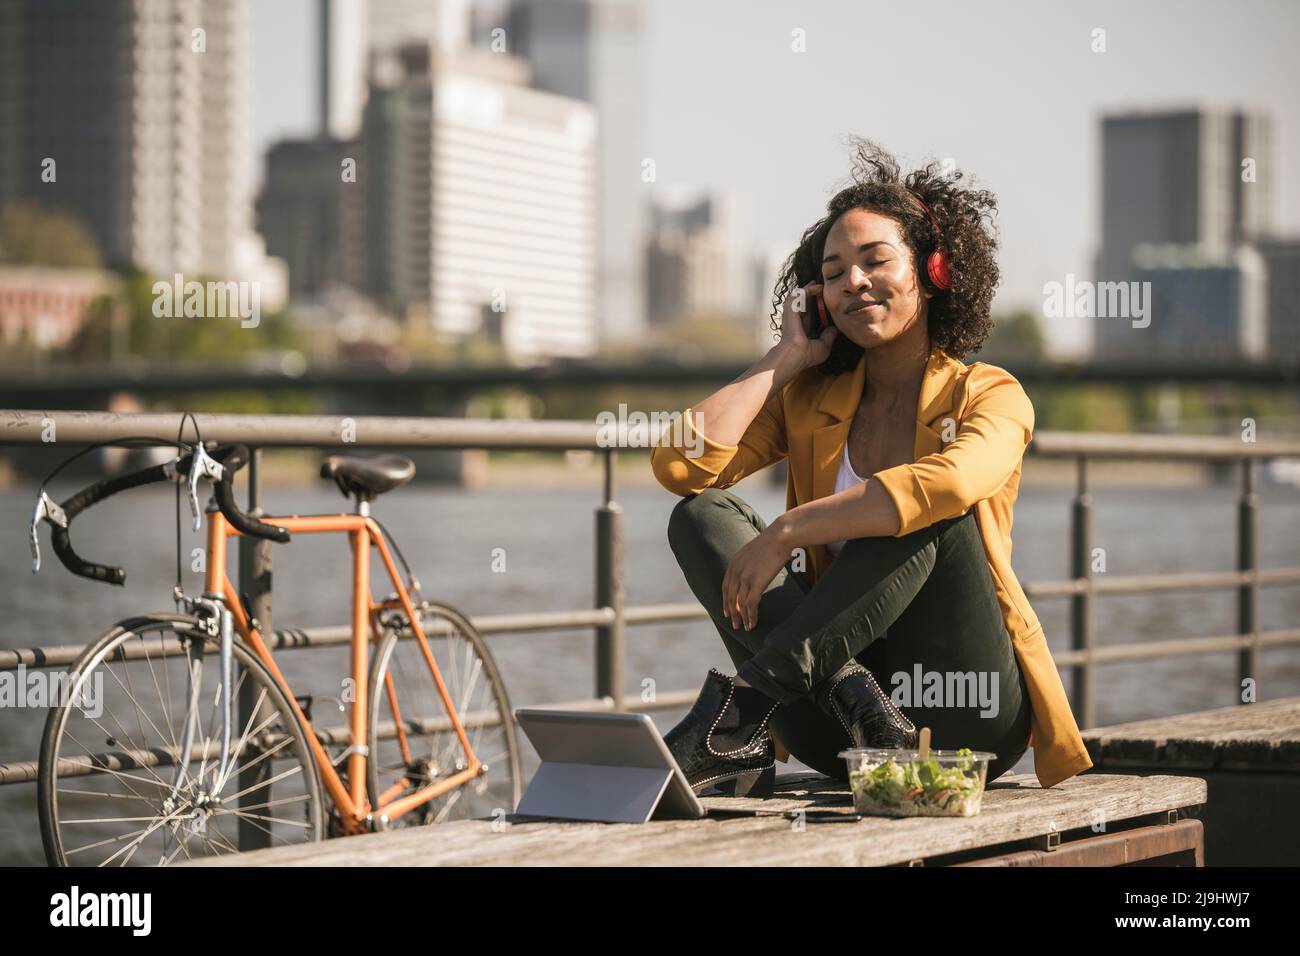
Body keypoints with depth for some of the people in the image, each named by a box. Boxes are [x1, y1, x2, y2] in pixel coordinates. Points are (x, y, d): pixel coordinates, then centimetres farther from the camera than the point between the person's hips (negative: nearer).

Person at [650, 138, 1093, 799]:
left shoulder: (990, 397, 1)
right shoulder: (808, 402, 13)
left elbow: (951, 482, -24)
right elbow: (679, 466, -5)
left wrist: (784, 535, -28)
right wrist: (788, 358, 5)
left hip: (965, 724, -3)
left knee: (927, 511, -26)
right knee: (701, 516, -11)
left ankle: (747, 701, -31)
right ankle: (844, 691, -34)